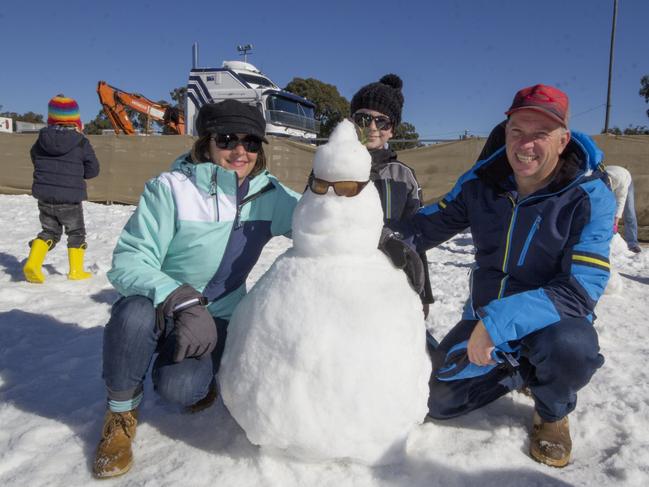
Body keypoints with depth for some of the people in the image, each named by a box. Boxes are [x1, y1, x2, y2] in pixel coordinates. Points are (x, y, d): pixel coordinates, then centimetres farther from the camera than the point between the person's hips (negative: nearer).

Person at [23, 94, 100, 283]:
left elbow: (36, 160, 15)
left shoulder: (41, 140, 1)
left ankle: (32, 262, 1)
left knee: (49, 231, 19)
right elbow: (93, 170, -1)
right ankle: (76, 270, 15)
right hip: (70, 199, -3)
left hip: (44, 198, 4)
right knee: (76, 232, 14)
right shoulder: (81, 143, -9)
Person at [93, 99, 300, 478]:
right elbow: (128, 261, -22)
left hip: (217, 317, 1)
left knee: (180, 388, -26)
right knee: (136, 312, -35)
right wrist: (181, 302, -37)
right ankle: (122, 412, -4)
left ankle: (198, 379, 15)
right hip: (158, 307, -1)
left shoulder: (269, 195, -7)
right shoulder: (171, 188, -19)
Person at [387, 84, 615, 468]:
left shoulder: (590, 196, -21)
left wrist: (501, 321, -38)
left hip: (553, 320, -3)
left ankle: (553, 413, -1)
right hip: (484, 317, 4)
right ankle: (522, 370, 27)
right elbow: (431, 224, 1)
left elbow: (581, 289, -28)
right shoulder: (482, 181, -9)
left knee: (570, 347, -38)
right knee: (440, 402, 2)